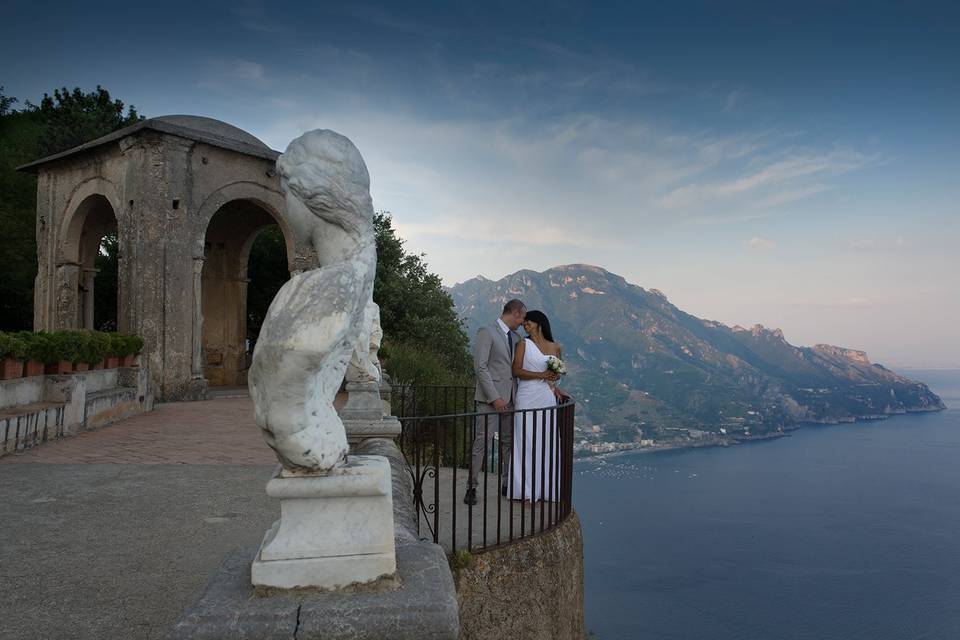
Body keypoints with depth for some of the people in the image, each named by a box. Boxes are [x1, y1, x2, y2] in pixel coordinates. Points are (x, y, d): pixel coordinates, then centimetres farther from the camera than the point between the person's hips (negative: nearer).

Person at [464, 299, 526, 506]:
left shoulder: (515, 337, 16)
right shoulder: (487, 332, -7)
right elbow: (480, 366, -13)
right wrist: (494, 397, -17)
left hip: (510, 399, 7)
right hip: (490, 399, -7)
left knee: (509, 442, 12)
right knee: (482, 443, -5)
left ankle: (506, 484, 23)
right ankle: (471, 487, 4)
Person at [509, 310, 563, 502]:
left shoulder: (555, 347, 11)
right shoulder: (524, 344, 2)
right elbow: (516, 371, -6)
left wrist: (554, 387, 2)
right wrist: (541, 375, -14)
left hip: (548, 399, 4)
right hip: (528, 398, -3)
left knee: (547, 442, 6)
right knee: (527, 442, -1)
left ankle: (545, 488, 16)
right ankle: (526, 490, 4)